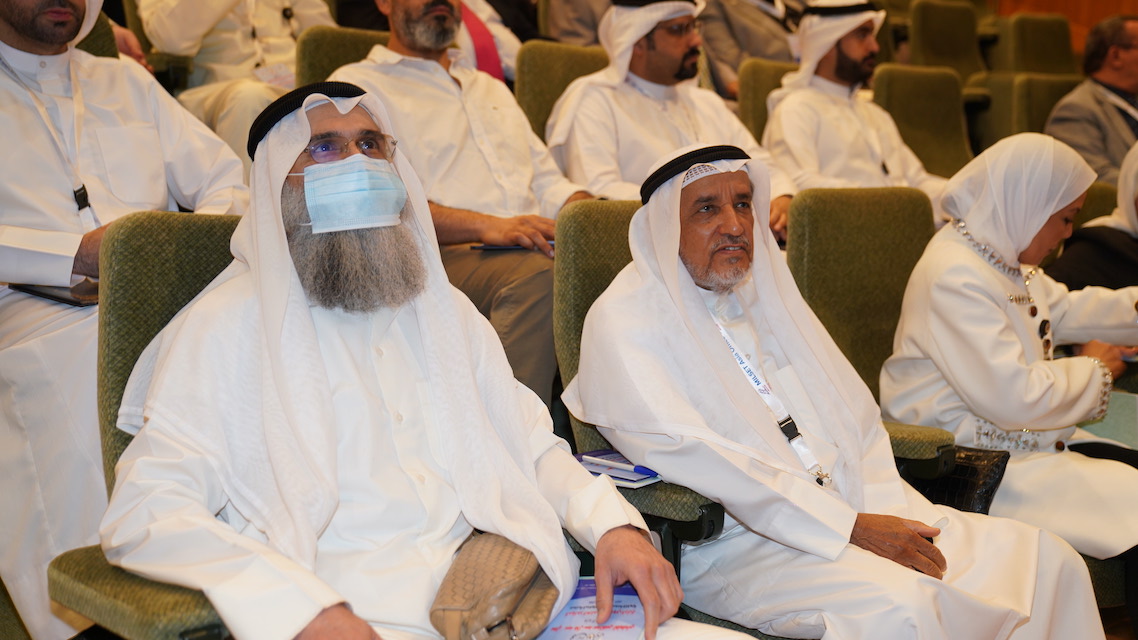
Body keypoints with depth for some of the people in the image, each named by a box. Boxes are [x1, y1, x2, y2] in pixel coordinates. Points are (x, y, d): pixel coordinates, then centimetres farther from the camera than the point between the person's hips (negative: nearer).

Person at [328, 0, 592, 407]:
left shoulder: (492, 89, 35)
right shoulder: (356, 86, 11)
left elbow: (548, 182, 29)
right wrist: (487, 226, -19)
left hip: (536, 247, 6)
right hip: (445, 254, -6)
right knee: (537, 273, -37)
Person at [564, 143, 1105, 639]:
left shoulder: (765, 293, 19)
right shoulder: (624, 322, -5)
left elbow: (853, 413, 15)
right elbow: (690, 457, -17)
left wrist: (888, 515, -5)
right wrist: (852, 530, -18)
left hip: (853, 512, 7)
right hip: (730, 547, -7)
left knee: (1048, 561, -8)